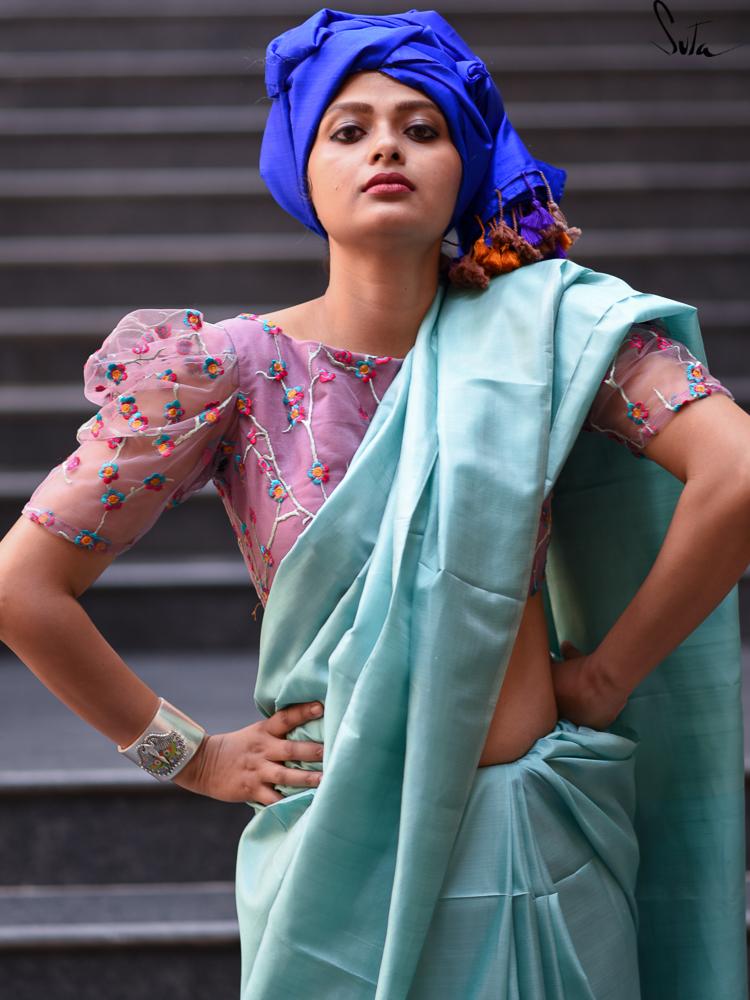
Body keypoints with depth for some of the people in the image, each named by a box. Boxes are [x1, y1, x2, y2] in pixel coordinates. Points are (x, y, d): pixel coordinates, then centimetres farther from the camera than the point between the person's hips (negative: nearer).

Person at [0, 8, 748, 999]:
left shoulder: (539, 330, -6)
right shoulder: (233, 367, -8)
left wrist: (605, 673, -11)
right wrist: (191, 757, -2)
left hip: (540, 853, 1)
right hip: (341, 853, -1)